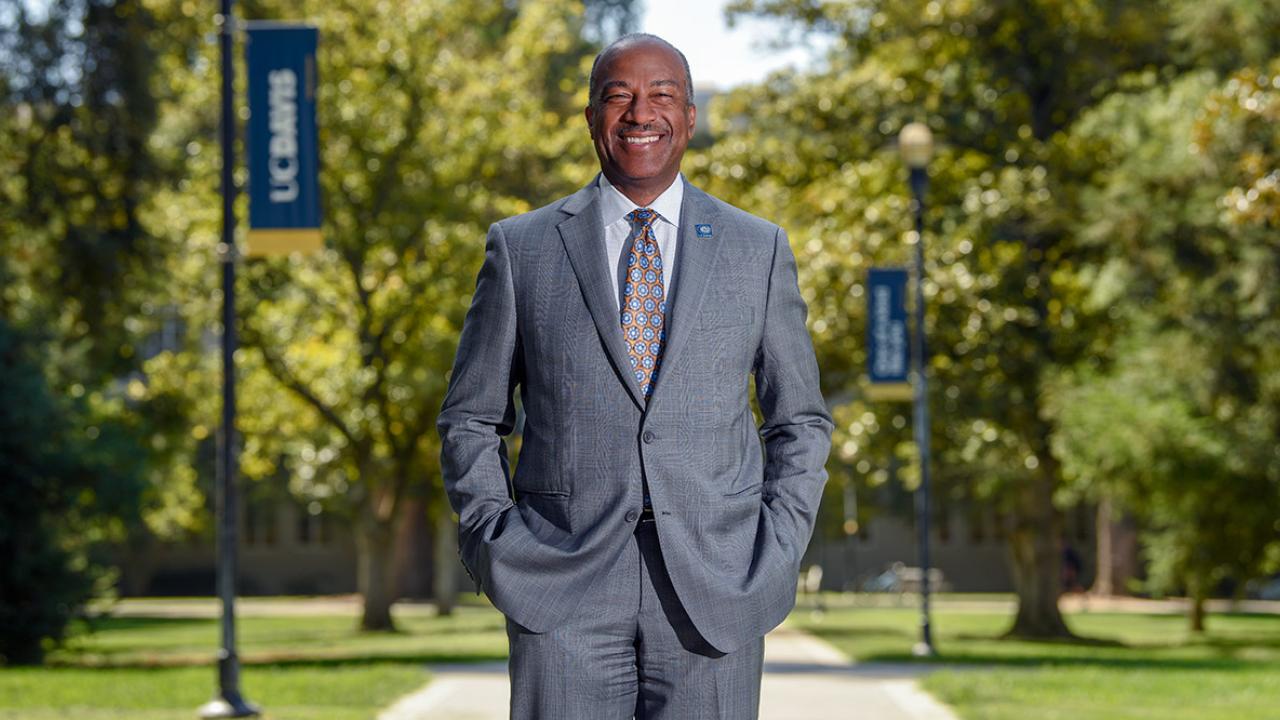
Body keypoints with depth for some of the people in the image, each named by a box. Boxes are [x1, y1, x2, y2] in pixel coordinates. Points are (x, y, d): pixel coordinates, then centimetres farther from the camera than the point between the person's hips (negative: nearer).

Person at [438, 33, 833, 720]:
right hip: (563, 586, -1)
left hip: (713, 587, 1)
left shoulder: (758, 250, 10)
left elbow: (799, 421, 15)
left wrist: (777, 555, 1)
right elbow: (470, 421, 13)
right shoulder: (521, 248, 8)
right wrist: (497, 549, 0)